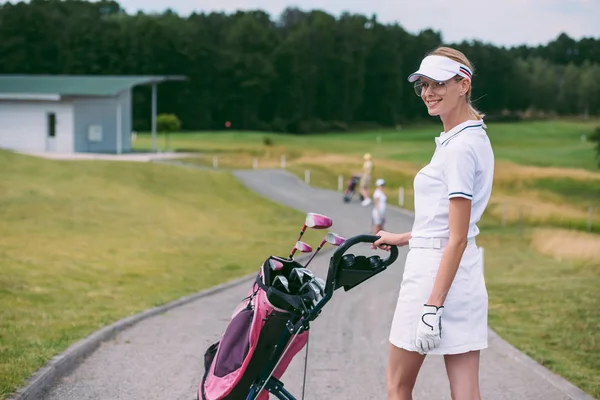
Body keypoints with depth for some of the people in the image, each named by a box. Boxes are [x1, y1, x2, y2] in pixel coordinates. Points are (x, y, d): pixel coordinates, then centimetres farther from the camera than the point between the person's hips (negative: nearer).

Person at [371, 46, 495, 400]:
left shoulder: (459, 147, -16)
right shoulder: (474, 137, 14)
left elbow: (457, 238, -19)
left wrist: (432, 307, -21)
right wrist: (401, 238, 31)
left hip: (434, 273, -9)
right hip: (467, 277, 9)